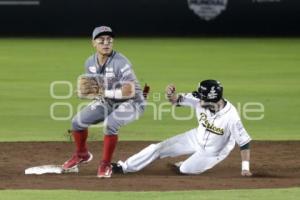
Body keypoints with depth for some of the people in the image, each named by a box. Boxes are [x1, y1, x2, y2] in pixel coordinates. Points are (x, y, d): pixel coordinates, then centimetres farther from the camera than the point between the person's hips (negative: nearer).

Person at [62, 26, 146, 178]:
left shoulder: (120, 62, -28)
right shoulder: (90, 62, -6)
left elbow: (131, 90, -35)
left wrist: (104, 92, -36)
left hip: (131, 102, -7)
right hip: (108, 102, 7)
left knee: (110, 123, -34)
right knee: (77, 121, 0)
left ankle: (105, 165, -17)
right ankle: (82, 154, 28)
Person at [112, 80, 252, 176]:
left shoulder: (231, 117, -38)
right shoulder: (200, 101, -24)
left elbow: (244, 142, -31)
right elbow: (176, 100, -16)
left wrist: (245, 168, -34)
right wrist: (171, 94, -41)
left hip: (212, 152, -5)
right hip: (197, 138, 5)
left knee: (184, 170, -12)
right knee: (157, 148, 3)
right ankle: (124, 167, 17)